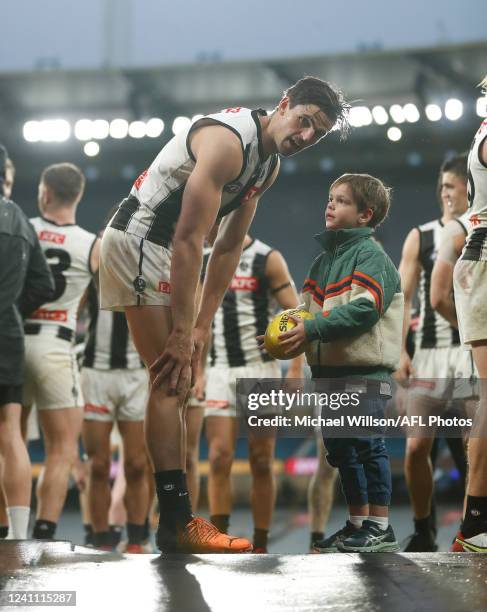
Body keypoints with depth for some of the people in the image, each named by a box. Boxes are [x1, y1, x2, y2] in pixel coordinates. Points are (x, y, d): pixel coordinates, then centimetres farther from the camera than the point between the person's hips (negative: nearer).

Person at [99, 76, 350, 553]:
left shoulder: (270, 166, 8)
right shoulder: (228, 141, -24)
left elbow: (229, 247, 9)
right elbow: (189, 240, -27)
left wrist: (202, 325, 3)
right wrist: (182, 331, -27)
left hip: (165, 250, 11)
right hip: (137, 241, -11)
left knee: (179, 380, 12)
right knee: (170, 379, -14)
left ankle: (173, 516, 18)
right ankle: (177, 523, -14)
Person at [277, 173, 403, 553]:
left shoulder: (371, 255, -8)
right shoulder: (324, 259, 18)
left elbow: (365, 309, -21)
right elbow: (311, 308, 20)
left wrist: (311, 329, -24)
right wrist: (290, 329, -1)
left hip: (365, 371, -9)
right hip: (328, 369, 9)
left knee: (367, 445, -7)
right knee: (340, 449, 13)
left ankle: (380, 528, 0)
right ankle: (357, 524, 23)